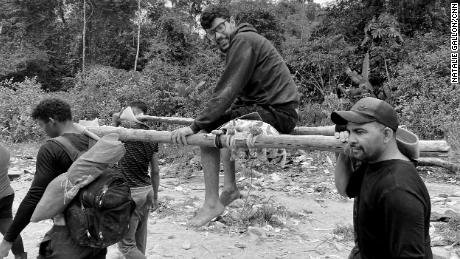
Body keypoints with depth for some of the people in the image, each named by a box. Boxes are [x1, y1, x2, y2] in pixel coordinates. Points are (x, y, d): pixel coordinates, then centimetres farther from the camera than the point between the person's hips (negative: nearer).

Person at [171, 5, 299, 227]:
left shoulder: (243, 40, -13)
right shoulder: (239, 42, 19)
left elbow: (227, 91, -21)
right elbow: (238, 92, 25)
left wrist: (195, 126, -21)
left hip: (278, 112, -11)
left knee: (206, 132, -15)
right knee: (222, 124, 27)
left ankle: (212, 203, -8)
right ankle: (230, 189, 25)